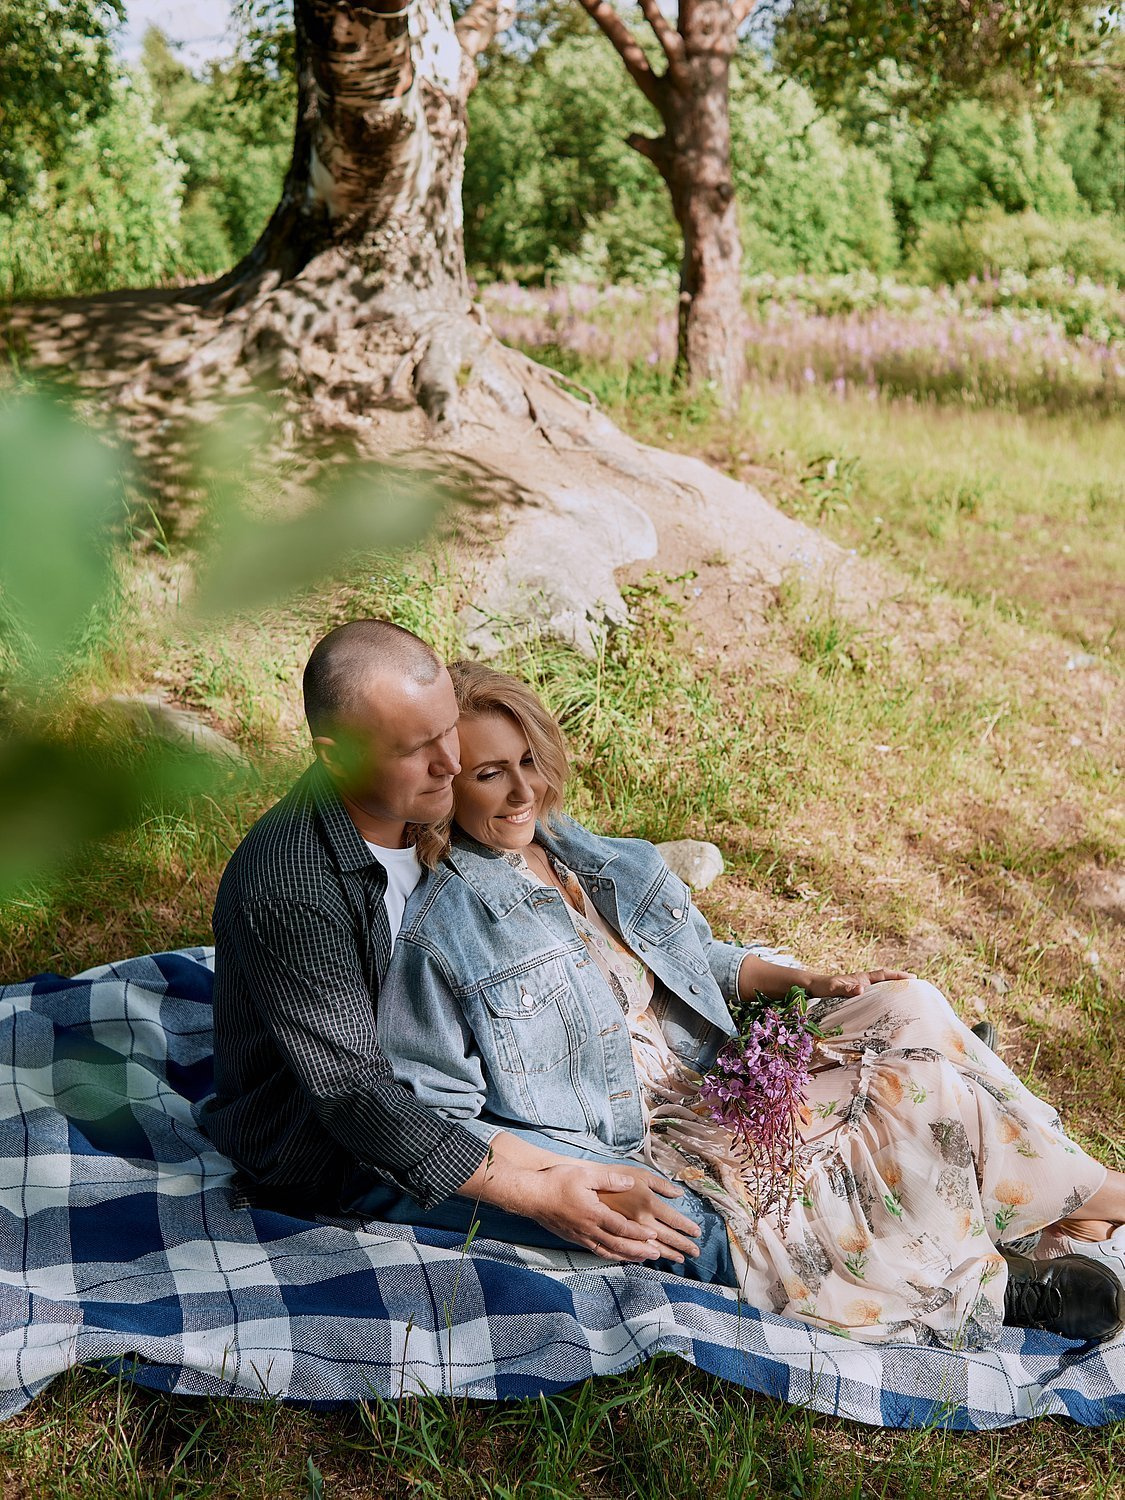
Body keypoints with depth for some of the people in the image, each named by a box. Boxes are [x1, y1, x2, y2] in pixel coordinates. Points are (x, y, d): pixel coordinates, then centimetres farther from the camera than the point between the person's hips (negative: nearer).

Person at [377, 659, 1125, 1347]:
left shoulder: (585, 857, 7)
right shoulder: (440, 936, -16)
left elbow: (693, 959, 19)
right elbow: (434, 1119, -18)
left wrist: (805, 982, 4)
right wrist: (584, 1192, -26)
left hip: (715, 1080, 8)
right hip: (638, 1148, -7)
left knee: (907, 1009, -10)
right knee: (917, 1093, -19)